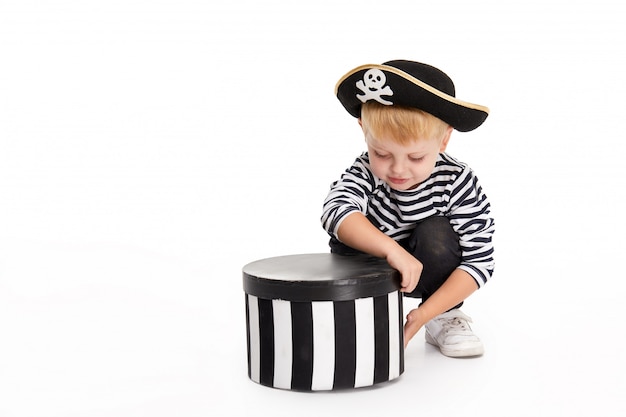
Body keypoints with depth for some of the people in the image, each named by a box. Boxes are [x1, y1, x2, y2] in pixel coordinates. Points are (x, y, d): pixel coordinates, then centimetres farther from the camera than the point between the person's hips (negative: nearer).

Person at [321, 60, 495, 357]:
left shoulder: (458, 183, -27)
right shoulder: (365, 173, -27)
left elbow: (478, 261, -27)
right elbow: (336, 211, -47)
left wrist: (424, 314, -35)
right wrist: (391, 249, -62)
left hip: (432, 271, 0)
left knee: (436, 233, -30)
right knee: (345, 238, -28)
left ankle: (446, 318, -6)